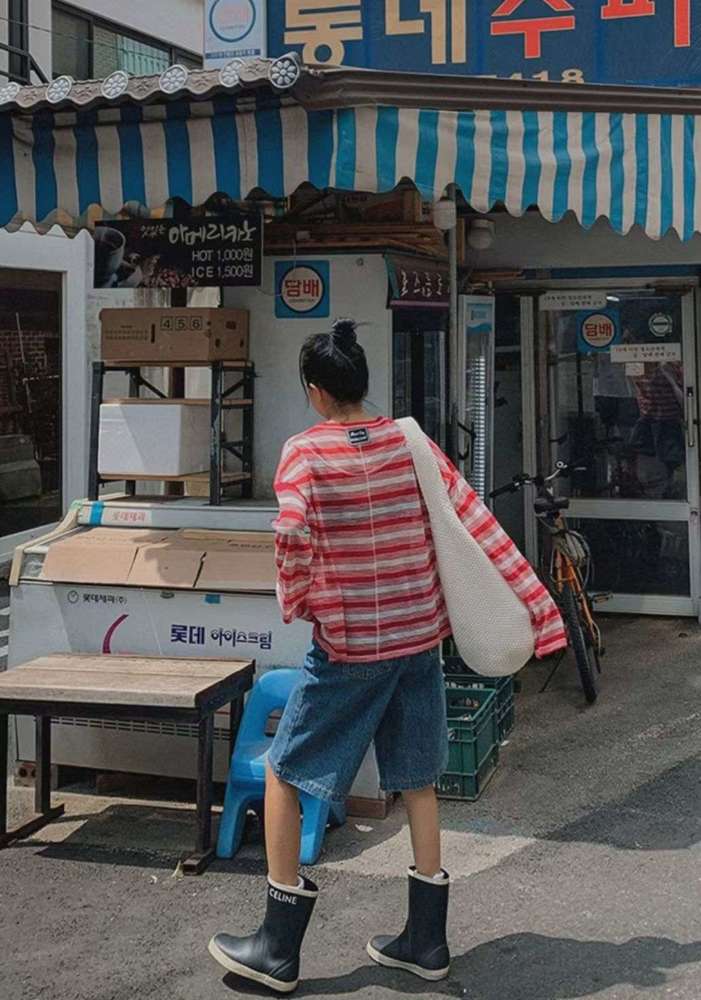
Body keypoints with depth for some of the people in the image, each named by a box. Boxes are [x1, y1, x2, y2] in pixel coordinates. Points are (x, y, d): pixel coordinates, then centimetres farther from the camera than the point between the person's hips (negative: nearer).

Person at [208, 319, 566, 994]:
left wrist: (295, 603, -1)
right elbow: (475, 521, -2)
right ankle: (425, 941, 23)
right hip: (420, 636, 5)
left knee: (282, 774, 9)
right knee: (417, 779, 16)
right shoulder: (409, 442, 1)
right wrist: (535, 604, -1)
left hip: (348, 647, -5)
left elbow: (293, 539, -22)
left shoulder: (305, 452, -11)